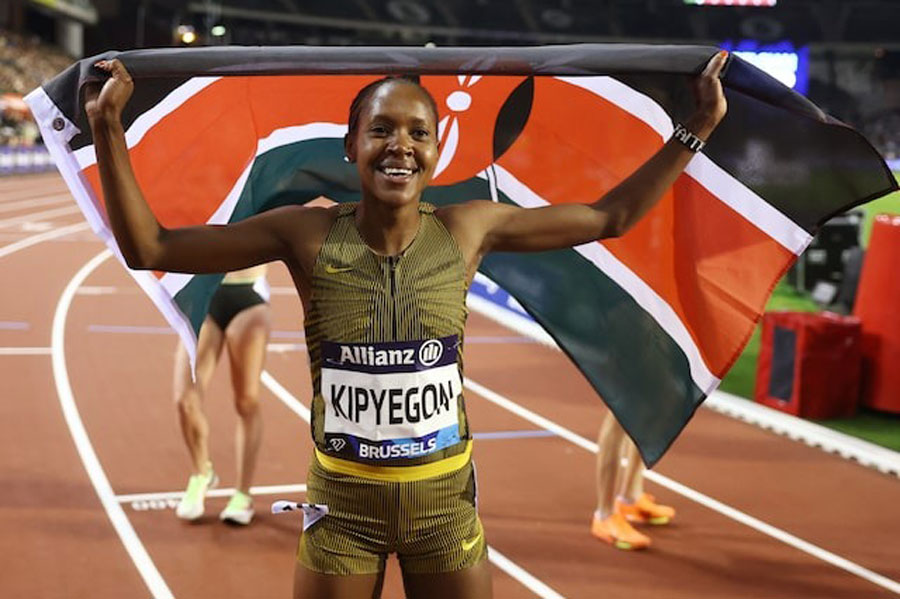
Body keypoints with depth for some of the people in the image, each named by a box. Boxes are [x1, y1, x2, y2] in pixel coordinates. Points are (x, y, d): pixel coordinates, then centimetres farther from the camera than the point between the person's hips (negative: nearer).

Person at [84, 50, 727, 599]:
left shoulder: (468, 229, -7)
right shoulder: (309, 234, -11)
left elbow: (610, 216, 4)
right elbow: (149, 248, -10)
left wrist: (695, 130, 4)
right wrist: (109, 130, -18)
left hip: (445, 501, 1)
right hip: (342, 503, -1)